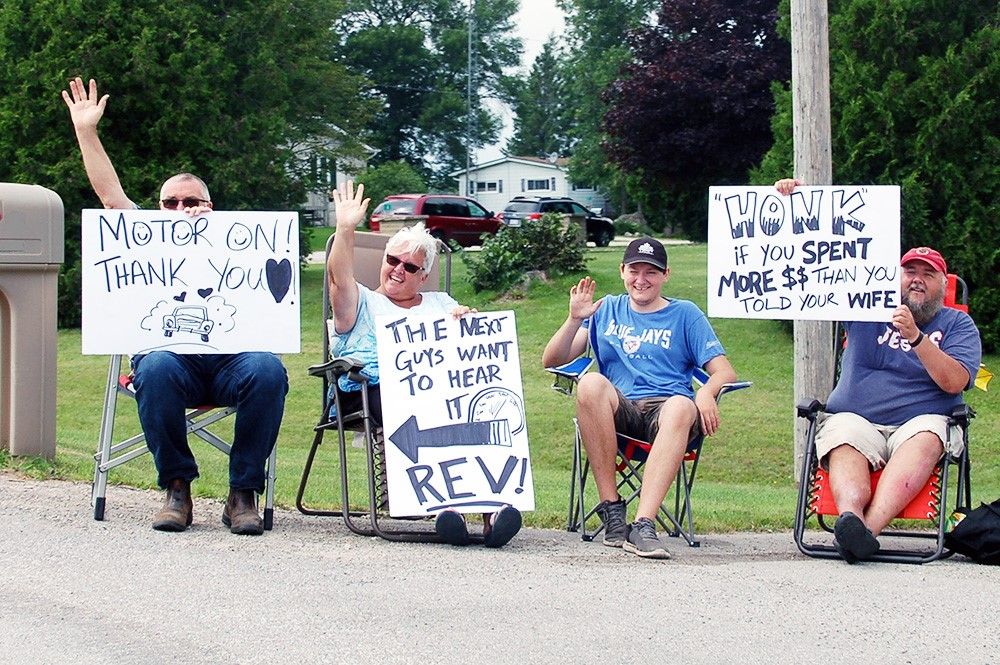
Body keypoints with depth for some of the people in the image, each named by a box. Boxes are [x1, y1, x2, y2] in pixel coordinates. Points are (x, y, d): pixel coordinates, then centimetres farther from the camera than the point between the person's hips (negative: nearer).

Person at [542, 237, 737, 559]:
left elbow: (724, 372, 10)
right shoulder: (607, 309, 22)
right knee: (592, 383, -34)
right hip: (618, 411, 1)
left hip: (665, 411, -1)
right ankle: (611, 509, -31)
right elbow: (552, 361, 17)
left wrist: (706, 392, -14)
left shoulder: (684, 314, 18)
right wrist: (575, 319, -1)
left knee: (681, 406, -39)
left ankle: (643, 524, -49)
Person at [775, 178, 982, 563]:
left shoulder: (957, 324, 14)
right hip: (855, 419, 2)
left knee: (926, 438, -37)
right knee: (844, 444, -33)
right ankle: (851, 518, -63)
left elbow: (954, 382, -4)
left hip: (921, 421, -1)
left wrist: (915, 337, -17)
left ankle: (869, 526, -57)